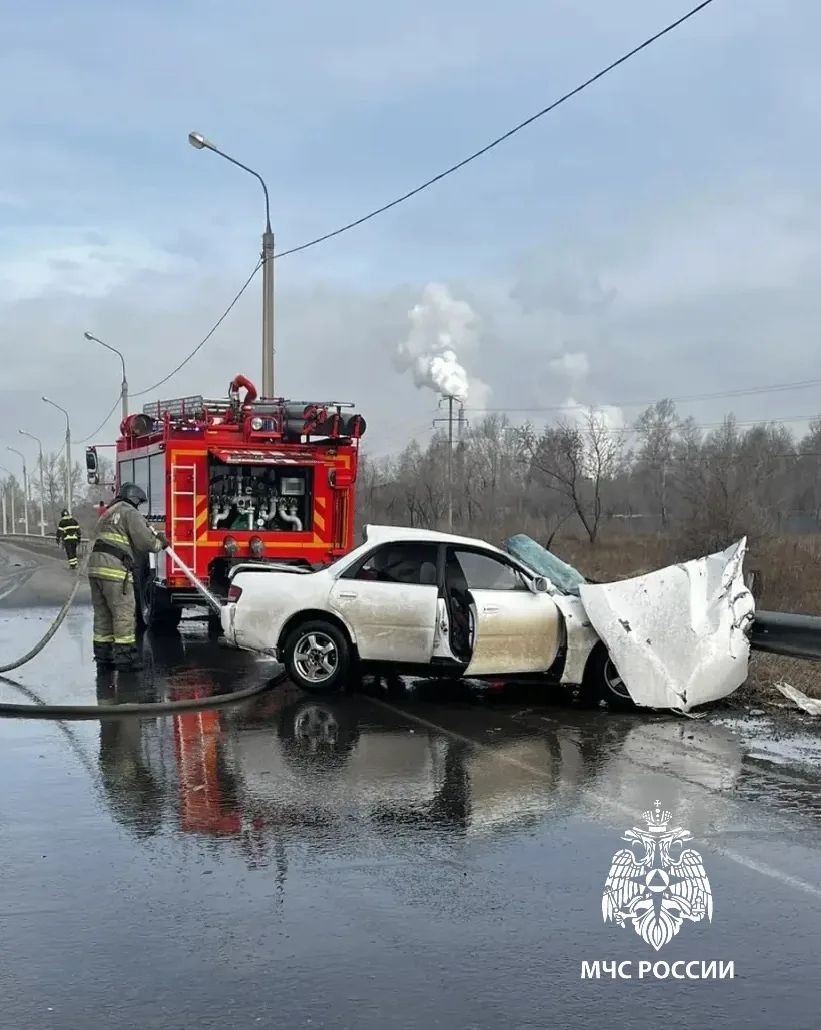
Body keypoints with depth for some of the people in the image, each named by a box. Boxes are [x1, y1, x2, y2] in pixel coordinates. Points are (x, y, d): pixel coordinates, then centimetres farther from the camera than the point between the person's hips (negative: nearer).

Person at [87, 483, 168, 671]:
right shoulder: (130, 513, -1)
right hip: (115, 570, -9)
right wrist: (160, 543, 9)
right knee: (124, 614, -4)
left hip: (95, 566, 9)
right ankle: (125, 657, -4)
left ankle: (103, 656, 16)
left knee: (102, 614, 12)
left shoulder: (107, 514, 28)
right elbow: (145, 541, -9)